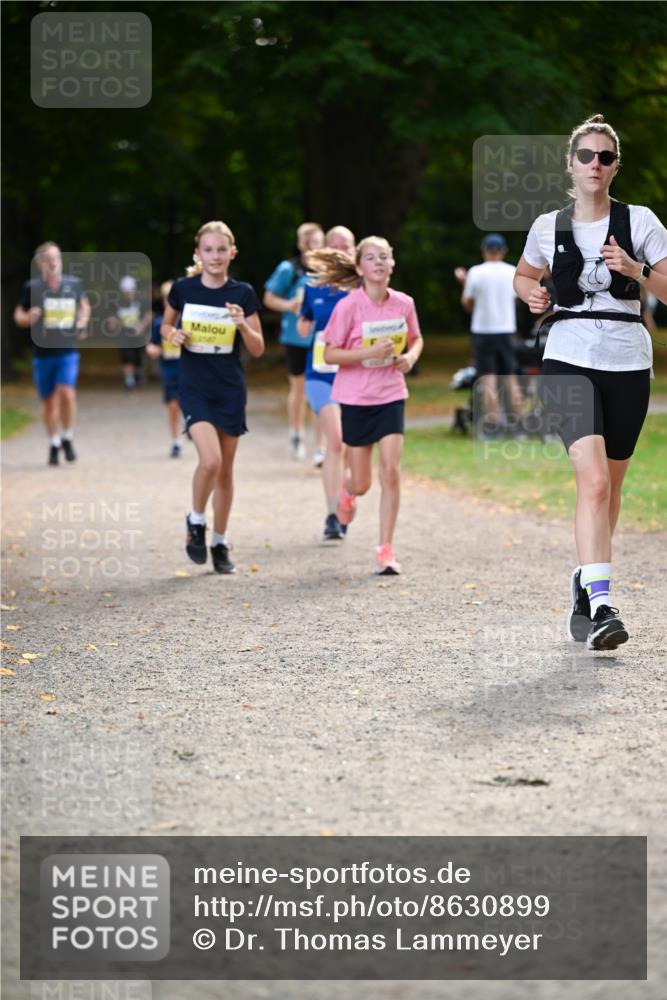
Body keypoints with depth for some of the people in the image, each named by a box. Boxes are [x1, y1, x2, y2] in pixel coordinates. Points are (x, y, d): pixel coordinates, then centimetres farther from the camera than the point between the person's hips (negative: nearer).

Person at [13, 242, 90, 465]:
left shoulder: (73, 284, 3)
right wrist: (28, 318, -15)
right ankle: (54, 444, 25)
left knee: (67, 393, -19)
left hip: (68, 351, 0)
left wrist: (82, 322, 3)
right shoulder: (32, 287, -2)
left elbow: (84, 306, 22)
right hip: (42, 352, 0)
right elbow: (18, 315, 7)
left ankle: (67, 439, 2)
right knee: (48, 401, 8)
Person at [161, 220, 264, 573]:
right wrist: (172, 335, -8)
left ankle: (220, 541, 24)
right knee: (210, 460, -19)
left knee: (225, 469, 9)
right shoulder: (182, 289, -3)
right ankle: (196, 521, 7)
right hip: (194, 386, -2)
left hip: (230, 389, 2)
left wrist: (243, 324, -18)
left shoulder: (243, 294, -2)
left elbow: (258, 349, 1)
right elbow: (166, 325, 14)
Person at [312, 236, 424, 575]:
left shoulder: (404, 304, -2)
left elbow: (416, 339, 16)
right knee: (362, 483, 5)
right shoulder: (348, 307, -13)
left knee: (391, 471, -11)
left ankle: (386, 549, -1)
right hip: (355, 398, -2)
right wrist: (369, 353, -23)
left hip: (391, 395, 2)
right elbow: (329, 355, -11)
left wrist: (411, 356, -6)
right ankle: (347, 491, 45)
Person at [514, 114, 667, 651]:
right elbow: (524, 274, 26)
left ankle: (586, 582, 34)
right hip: (569, 359, -1)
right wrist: (531, 294, 4)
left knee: (609, 486, 11)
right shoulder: (548, 227, 7)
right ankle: (600, 606, -26)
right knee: (593, 479, -20)